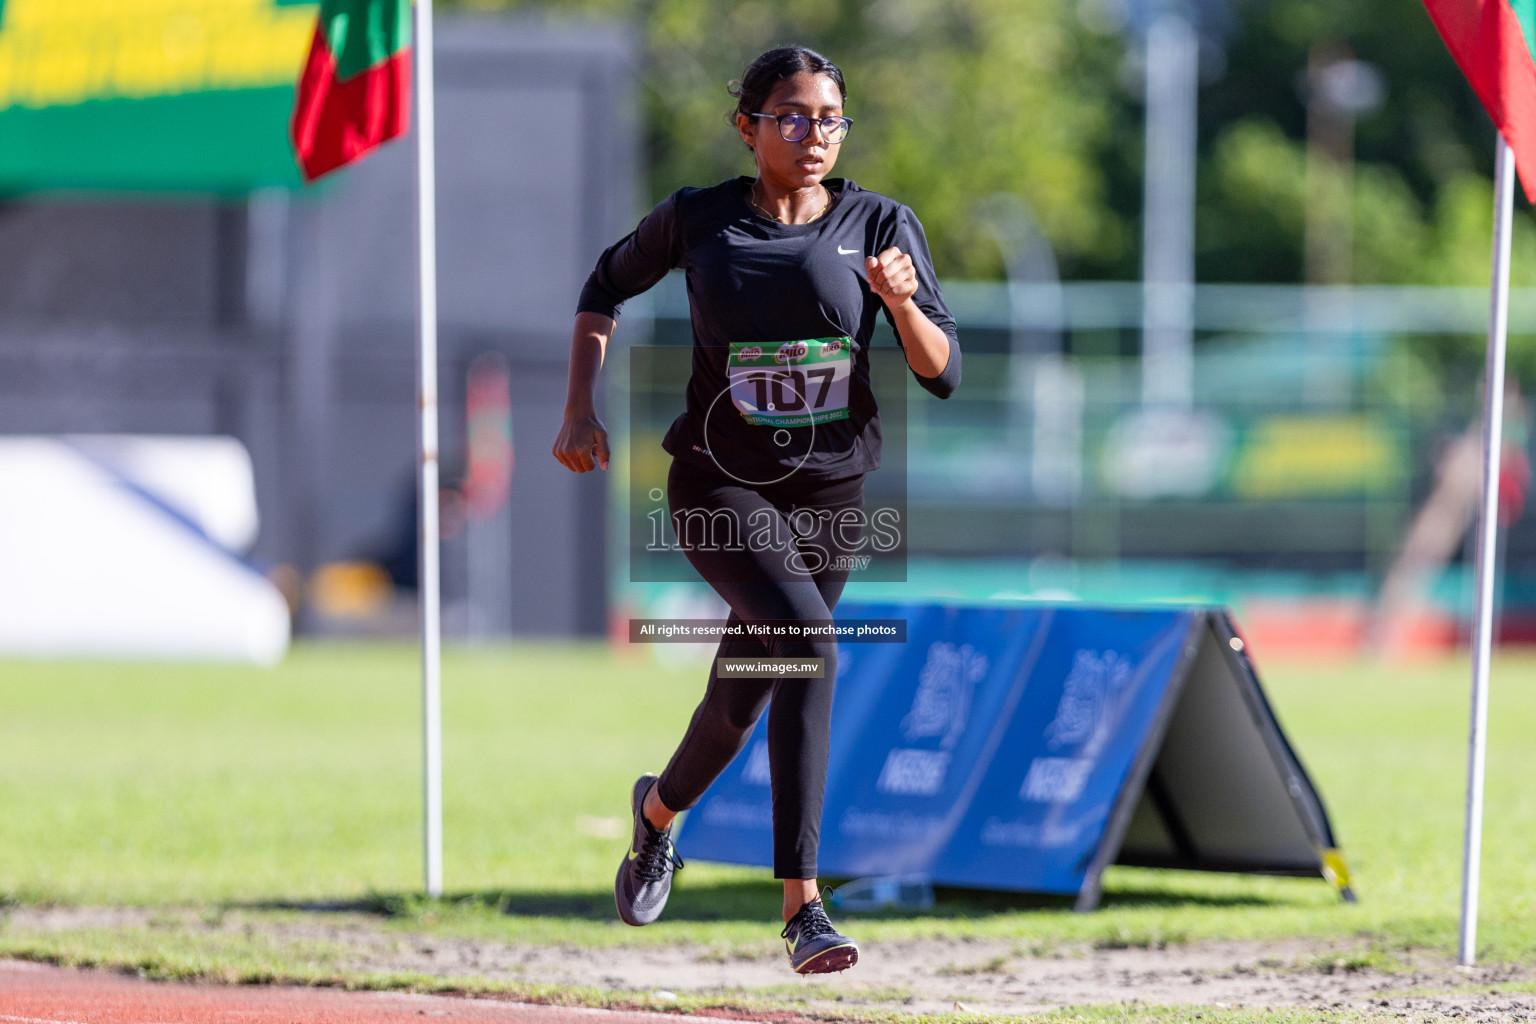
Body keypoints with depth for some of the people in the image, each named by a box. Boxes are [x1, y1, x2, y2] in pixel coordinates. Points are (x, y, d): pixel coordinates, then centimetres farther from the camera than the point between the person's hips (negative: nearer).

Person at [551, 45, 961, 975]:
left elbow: (943, 374, -6)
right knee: (809, 645, -28)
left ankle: (660, 809, 48)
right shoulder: (698, 221, -4)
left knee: (743, 702, 12)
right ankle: (803, 906, -28)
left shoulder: (881, 226, -3)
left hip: (830, 494, 3)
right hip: (720, 486, -3)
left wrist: (902, 300, -25)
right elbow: (608, 286, 15)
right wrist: (581, 410, 5)